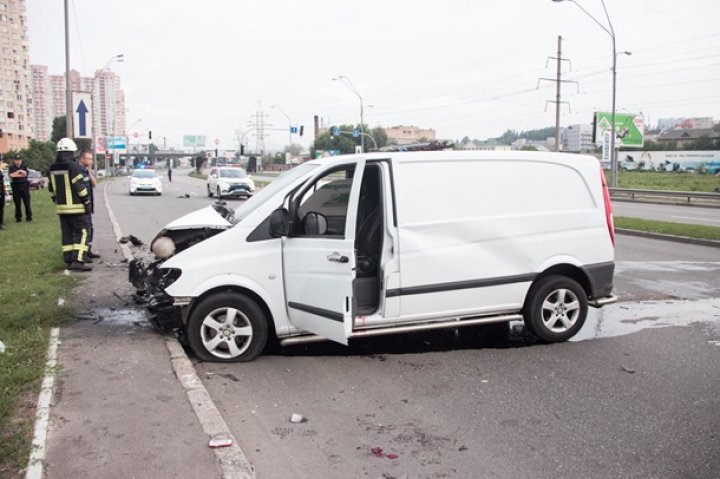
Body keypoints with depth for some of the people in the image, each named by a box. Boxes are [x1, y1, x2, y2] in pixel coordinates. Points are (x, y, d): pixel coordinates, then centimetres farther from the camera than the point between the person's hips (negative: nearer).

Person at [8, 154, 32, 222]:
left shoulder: (24, 167, 12)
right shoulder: (12, 168, 9)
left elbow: (25, 173, -6)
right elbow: (11, 175, -9)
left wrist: (15, 174, -9)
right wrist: (20, 172, -7)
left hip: (24, 186, 0)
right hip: (16, 187, 0)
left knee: (27, 203, -2)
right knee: (17, 204, 2)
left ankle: (29, 217, 2)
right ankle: (18, 217, 7)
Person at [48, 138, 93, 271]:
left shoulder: (53, 168, 11)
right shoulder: (74, 166, -13)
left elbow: (51, 188, 16)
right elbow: (80, 187, -16)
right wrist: (87, 202, -9)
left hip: (61, 207, 7)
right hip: (76, 207, -7)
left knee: (67, 233, 11)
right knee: (82, 232, -5)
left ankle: (69, 260, 13)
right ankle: (78, 260, -15)